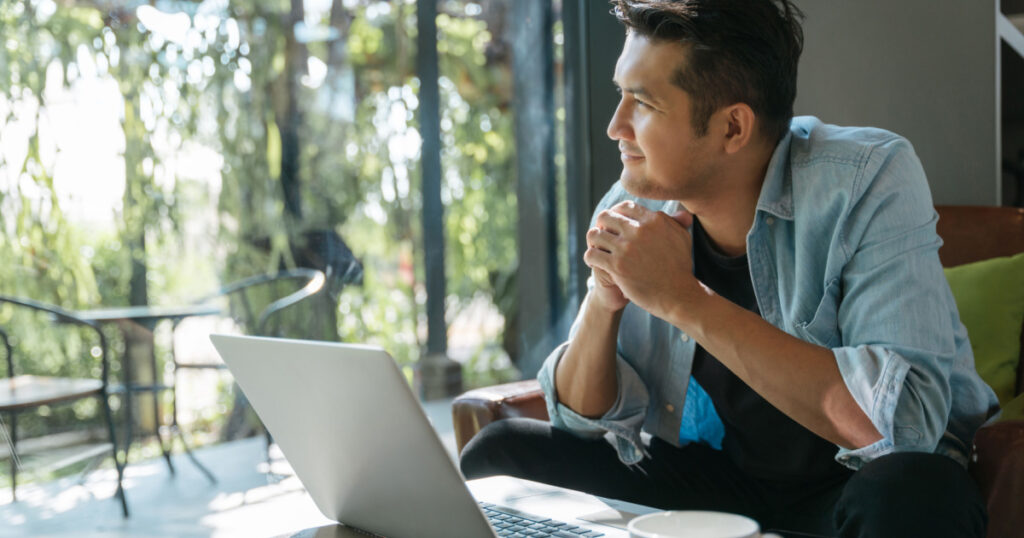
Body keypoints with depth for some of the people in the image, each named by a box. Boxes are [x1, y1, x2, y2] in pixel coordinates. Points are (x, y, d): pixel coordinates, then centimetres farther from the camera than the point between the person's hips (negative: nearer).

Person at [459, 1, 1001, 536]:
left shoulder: (870, 181, -21)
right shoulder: (632, 210, -7)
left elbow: (908, 422, -33)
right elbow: (581, 417, 0)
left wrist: (684, 299, -33)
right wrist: (602, 300, -22)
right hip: (710, 472, 4)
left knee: (912, 494, -37)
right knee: (501, 450, -9)